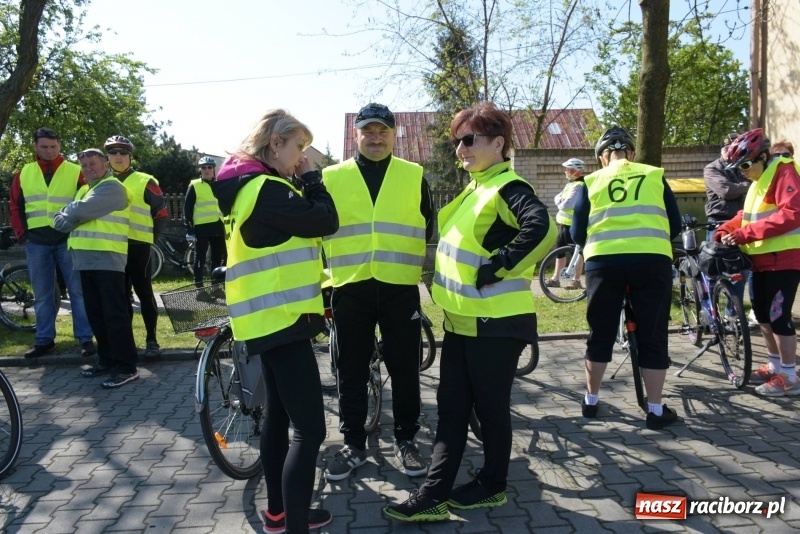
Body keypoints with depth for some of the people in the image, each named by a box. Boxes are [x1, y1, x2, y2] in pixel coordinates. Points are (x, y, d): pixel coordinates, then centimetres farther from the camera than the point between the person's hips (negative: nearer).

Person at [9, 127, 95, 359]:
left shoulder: (75, 172, 2)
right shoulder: (24, 174, 11)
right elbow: (15, 207, 16)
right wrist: (22, 235, 6)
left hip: (68, 240, -3)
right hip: (37, 242, 3)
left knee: (78, 291, -1)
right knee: (42, 294, 9)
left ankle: (85, 338, 4)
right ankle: (44, 340, 18)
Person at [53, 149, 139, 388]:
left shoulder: (112, 187, -7)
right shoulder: (84, 190, 24)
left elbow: (81, 211, -18)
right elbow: (59, 221, 20)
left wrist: (68, 215, 2)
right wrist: (68, 218, -2)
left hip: (108, 260, -9)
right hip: (86, 260, 9)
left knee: (115, 314, -9)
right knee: (96, 314, 13)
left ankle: (126, 367, -7)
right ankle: (106, 359, 24)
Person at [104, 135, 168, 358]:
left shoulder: (144, 181, 0)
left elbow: (162, 212, 2)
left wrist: (149, 234, 3)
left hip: (137, 246, -5)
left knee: (144, 292, -2)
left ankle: (151, 339, 5)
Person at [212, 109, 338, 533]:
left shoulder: (250, 186, 15)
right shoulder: (267, 188, -17)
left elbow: (299, 222, 17)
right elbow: (325, 221, -19)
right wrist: (310, 176, -9)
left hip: (270, 317, 11)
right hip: (282, 318, -11)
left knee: (279, 414, 19)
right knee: (308, 428, -9)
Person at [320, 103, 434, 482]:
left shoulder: (415, 176, 7)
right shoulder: (331, 177, 7)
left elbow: (429, 229, 11)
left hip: (400, 288, 0)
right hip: (351, 288, 1)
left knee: (405, 370, 9)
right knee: (352, 372, 9)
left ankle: (406, 441, 27)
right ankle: (354, 444, 25)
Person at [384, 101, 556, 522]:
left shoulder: (508, 187, -13)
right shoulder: (475, 188, 15)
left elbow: (541, 229, -32)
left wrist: (497, 268, -23)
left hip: (495, 322, -9)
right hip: (462, 319, 9)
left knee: (490, 407, 7)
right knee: (451, 408, 10)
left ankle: (492, 486, 26)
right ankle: (434, 495, 17)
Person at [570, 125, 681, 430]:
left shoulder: (592, 181, 13)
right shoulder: (655, 176, 15)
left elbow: (577, 233, 10)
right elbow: (675, 225, 15)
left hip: (605, 261, 0)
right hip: (653, 261, 0)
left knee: (600, 335, 14)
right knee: (653, 337, 11)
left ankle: (591, 401, 26)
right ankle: (656, 410, 18)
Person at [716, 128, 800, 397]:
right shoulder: (760, 179, 17)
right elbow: (748, 214, 19)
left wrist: (747, 233, -27)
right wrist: (726, 230, 0)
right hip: (762, 258, 10)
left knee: (778, 317, -6)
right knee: (763, 314, 15)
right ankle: (775, 366, 28)